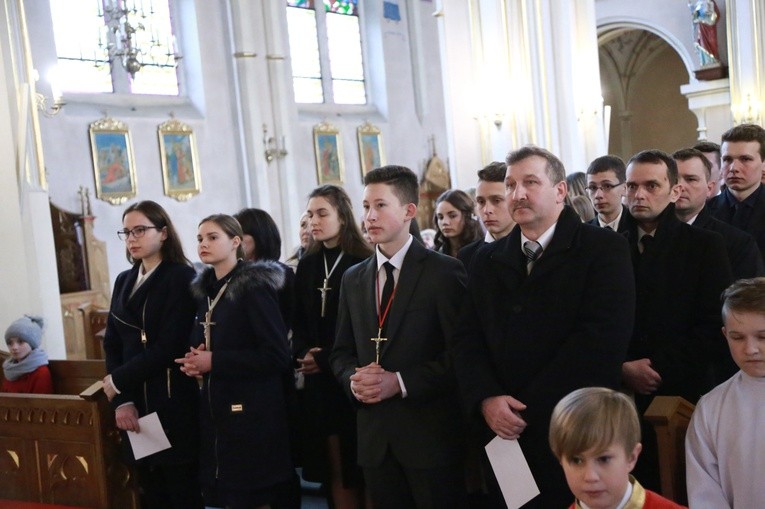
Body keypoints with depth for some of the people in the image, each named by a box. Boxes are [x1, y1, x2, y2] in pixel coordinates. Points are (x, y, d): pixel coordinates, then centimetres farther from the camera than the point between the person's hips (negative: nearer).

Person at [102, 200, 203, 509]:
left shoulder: (182, 277, -6)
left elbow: (170, 346, -15)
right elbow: (112, 343, 7)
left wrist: (118, 381, -8)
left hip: (173, 406, -6)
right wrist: (122, 401, -6)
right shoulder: (124, 281, 14)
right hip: (136, 406, 6)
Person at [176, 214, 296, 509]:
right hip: (215, 409, 7)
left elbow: (276, 354, -18)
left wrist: (215, 362, -17)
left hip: (252, 412, -7)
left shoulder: (254, 286, -11)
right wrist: (194, 361, -1)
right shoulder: (204, 290, 11)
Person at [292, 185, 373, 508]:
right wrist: (304, 354, -6)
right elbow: (299, 323, 13)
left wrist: (327, 360, -13)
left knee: (363, 468, 3)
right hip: (319, 383, 5)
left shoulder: (364, 264, -7)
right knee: (335, 472, 9)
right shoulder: (307, 265, 11)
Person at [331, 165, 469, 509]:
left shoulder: (444, 272, -5)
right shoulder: (353, 279, 12)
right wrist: (353, 378, -5)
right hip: (375, 437, 5)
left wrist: (401, 382, -17)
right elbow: (341, 352, 16)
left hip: (431, 434, -5)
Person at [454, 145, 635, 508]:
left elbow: (602, 338, -16)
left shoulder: (605, 250, -5)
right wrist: (486, 399, -13)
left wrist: (528, 410, -16)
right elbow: (468, 341, 7)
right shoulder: (487, 260, 12)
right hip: (505, 438, 4)